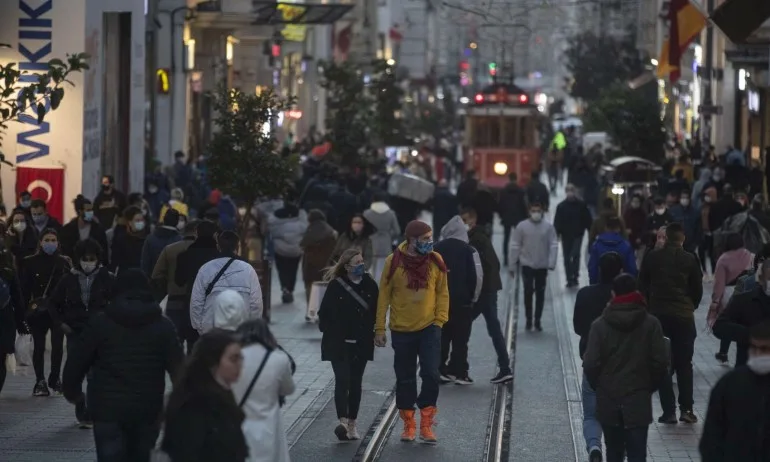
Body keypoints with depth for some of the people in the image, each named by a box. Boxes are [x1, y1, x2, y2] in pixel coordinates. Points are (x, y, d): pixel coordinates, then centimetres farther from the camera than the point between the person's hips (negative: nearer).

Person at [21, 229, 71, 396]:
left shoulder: (64, 262, 6)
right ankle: (40, 381, 8)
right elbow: (25, 288, 1)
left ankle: (55, 379, 12)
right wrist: (27, 307, -7)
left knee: (58, 345, -5)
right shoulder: (31, 262, 3)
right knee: (39, 346, 1)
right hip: (38, 311, 0)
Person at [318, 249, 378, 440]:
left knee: (355, 382, 9)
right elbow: (324, 313, -3)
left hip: (361, 344, 4)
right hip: (339, 344, -4)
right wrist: (330, 333, -7)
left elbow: (376, 311, 8)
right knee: (342, 380, -12)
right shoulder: (336, 286, -7)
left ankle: (352, 423, 16)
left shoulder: (370, 285, 2)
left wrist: (372, 334, 0)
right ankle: (343, 421, -20)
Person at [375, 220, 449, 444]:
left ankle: (426, 424, 2)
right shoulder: (394, 262, -7)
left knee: (431, 375, -8)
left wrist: (440, 320, -4)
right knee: (405, 379, 8)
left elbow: (442, 292, 6)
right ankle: (409, 424, 20)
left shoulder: (436, 261, -2)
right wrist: (379, 329, -2)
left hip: (429, 328, 1)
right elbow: (384, 296, -2)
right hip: (402, 330, 0)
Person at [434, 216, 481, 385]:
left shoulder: (436, 249, 1)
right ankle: (459, 372, 1)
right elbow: (477, 276, -10)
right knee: (460, 339, 2)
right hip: (462, 301, -3)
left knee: (441, 337, 12)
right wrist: (472, 297, 3)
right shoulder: (468, 250, -8)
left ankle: (440, 370, 10)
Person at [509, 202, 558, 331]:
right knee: (528, 292, -3)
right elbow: (515, 246, -2)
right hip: (527, 265, -1)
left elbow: (553, 245, -5)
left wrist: (551, 263, -16)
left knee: (540, 293, 8)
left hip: (542, 266, 1)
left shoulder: (548, 227, -4)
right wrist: (512, 266, -1)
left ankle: (537, 320, 18)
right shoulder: (522, 226, -5)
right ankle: (529, 319, 9)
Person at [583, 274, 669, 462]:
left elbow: (590, 364, -8)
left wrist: (599, 387, 11)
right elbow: (660, 363, -6)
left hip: (608, 401, 1)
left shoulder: (599, 325, -5)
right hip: (638, 400, -1)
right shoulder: (651, 324, -5)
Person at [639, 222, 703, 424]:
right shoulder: (690, 260, -4)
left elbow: (643, 287, 2)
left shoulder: (652, 258, -2)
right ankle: (686, 409, 1)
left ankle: (669, 411, -1)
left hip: (658, 315, 0)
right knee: (684, 364, 9)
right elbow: (698, 290, 2)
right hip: (684, 317, 0)